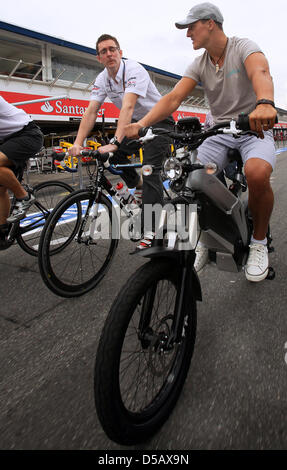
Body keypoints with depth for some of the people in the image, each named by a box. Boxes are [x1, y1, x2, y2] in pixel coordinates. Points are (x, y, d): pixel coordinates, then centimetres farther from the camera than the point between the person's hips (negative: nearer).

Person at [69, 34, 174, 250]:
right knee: (114, 154, -12)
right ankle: (138, 185, 17)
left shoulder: (135, 70, -24)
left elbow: (128, 107, -38)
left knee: (150, 168, -21)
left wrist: (114, 142, -49)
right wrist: (78, 143, -24)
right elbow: (91, 112, -11)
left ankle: (150, 231, -21)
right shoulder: (102, 79, -3)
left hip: (159, 121, -7)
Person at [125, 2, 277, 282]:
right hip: (219, 132, 4)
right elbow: (173, 98, -8)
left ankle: (259, 241, -11)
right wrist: (141, 124, -25)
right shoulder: (198, 65, 7)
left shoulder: (244, 47, -6)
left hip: (255, 128, -4)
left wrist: (264, 103, -53)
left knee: (257, 174, -37)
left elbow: (260, 73, -29)